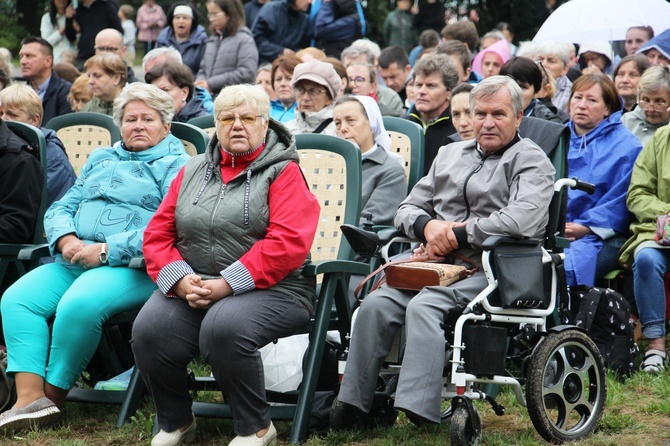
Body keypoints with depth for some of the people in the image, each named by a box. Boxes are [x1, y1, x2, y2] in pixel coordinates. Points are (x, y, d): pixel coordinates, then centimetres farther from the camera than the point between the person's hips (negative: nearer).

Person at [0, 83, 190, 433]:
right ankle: (29, 397, -29)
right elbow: (61, 208, 22)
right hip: (74, 260, 7)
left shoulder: (175, 165, 4)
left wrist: (106, 250, -18)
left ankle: (53, 396, -19)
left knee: (78, 305, -34)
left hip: (133, 266, -7)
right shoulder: (101, 160, 27)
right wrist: (66, 239, -3)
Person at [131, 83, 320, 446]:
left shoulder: (282, 172, 2)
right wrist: (181, 280, -9)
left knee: (222, 328, -36)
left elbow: (287, 242, -13)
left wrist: (226, 285, -18)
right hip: (191, 285, 5)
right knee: (149, 329, -24)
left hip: (269, 289, -4)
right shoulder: (193, 172, 18)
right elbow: (157, 234, 12)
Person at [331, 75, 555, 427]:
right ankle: (352, 401, -15)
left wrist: (456, 234, -12)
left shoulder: (531, 161, 2)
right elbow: (406, 209, 23)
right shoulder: (450, 154, 24)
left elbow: (521, 220, -16)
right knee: (376, 304, -19)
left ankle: (418, 410, -38)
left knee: (423, 306, -32)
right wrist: (427, 224, -2)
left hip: (491, 270, -6)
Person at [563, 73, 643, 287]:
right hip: (554, 233, 4)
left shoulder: (625, 146, 5)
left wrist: (585, 227, -14)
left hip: (601, 236, -4)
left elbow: (620, 199, -2)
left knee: (565, 267, -34)